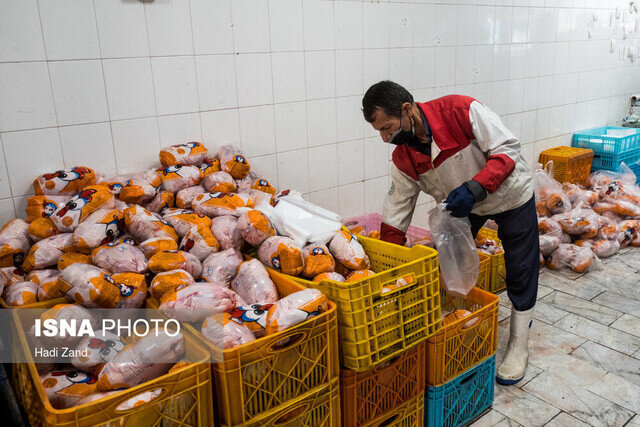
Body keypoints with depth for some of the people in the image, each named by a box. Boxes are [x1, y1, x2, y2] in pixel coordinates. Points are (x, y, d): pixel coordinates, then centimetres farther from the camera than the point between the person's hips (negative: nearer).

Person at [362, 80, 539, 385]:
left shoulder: (460, 110, -32)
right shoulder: (403, 159, -17)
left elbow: (507, 150, -28)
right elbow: (395, 218, -12)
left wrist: (474, 187, -43)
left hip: (510, 196, -4)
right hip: (463, 207, 4)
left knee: (521, 274, 3)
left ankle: (519, 346, 22)